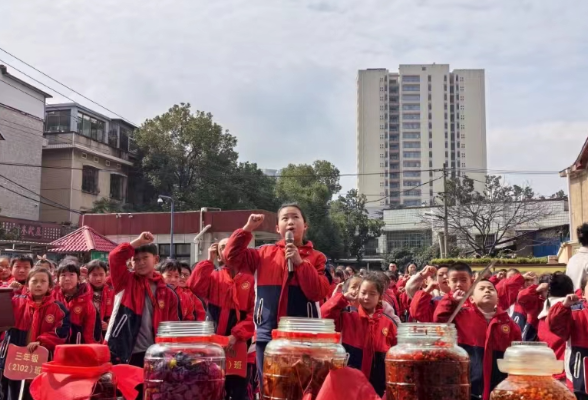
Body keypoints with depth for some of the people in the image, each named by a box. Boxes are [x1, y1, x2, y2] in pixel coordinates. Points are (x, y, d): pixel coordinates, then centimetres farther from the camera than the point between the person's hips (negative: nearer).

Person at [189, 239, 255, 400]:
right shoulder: (213, 277, 8)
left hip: (240, 343, -1)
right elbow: (194, 286, -13)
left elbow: (253, 312, -1)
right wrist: (209, 260, -5)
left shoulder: (249, 279, 4)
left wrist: (237, 335, -11)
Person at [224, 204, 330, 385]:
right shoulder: (265, 253, 10)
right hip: (267, 334, 2)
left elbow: (319, 293, -8)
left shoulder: (315, 257, 4)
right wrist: (247, 229, -4)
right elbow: (232, 256, 3)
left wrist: (300, 262, -13)